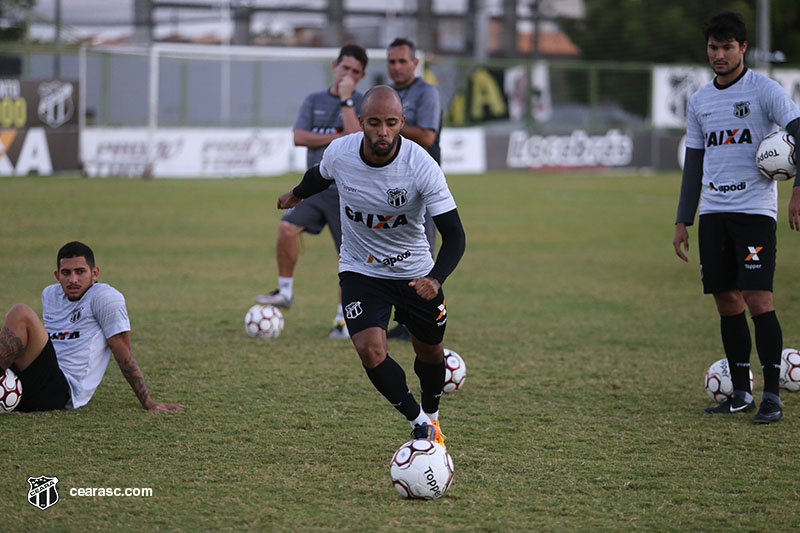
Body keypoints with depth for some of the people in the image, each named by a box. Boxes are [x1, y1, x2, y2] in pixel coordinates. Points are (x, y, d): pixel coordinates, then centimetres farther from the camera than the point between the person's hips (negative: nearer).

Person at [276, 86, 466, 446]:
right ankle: (419, 423, -2)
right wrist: (296, 195, 30)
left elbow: (454, 234, -27)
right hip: (360, 271, 0)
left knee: (429, 351, 16)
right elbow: (320, 176, 9)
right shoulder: (339, 153, -19)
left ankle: (431, 418, 47)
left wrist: (436, 278, -45)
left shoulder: (422, 167, -27)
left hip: (415, 274, 0)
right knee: (370, 349, -21)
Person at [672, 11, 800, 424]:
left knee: (757, 298, -13)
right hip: (713, 212, 6)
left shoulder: (764, 90, -3)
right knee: (726, 301, 5)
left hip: (755, 209, -6)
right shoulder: (700, 101, 14)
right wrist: (682, 222, 14)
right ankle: (740, 393, 12)